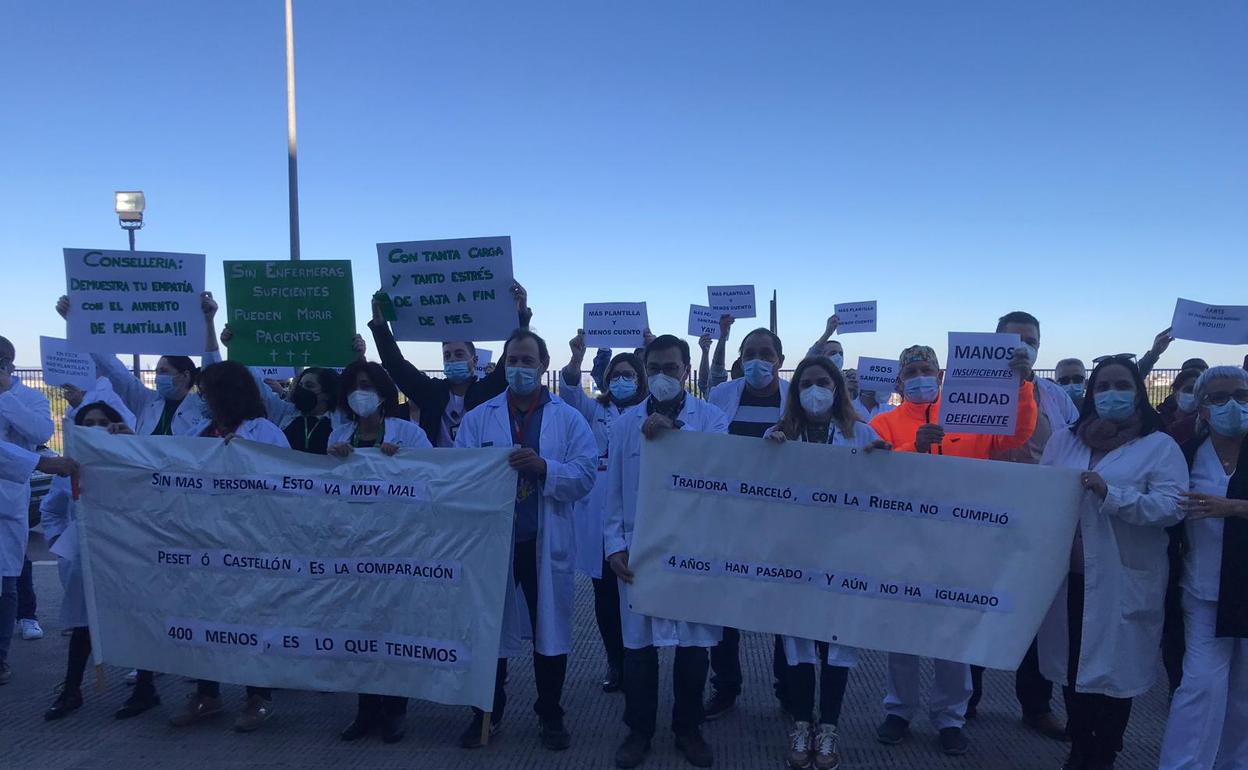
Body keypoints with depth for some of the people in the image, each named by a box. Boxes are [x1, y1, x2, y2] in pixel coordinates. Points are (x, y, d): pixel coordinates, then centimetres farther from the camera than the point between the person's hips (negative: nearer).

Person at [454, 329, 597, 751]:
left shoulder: (569, 419, 1)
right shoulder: (477, 419, 4)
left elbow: (584, 476, -9)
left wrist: (543, 467, -23)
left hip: (546, 542, 0)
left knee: (550, 631, 10)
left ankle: (550, 716, 29)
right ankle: (487, 712, 32)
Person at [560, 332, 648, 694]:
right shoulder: (595, 412, 12)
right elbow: (571, 392, -6)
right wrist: (576, 359, -28)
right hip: (598, 517, 2)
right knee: (605, 594, 8)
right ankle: (614, 662, 23)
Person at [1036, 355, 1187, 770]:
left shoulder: (1159, 446, -3)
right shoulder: (1062, 441, 10)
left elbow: (1172, 506, -15)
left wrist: (1110, 494, -24)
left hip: (1122, 583, -3)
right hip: (1068, 575, 4)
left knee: (1114, 667, 6)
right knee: (1072, 664, 12)